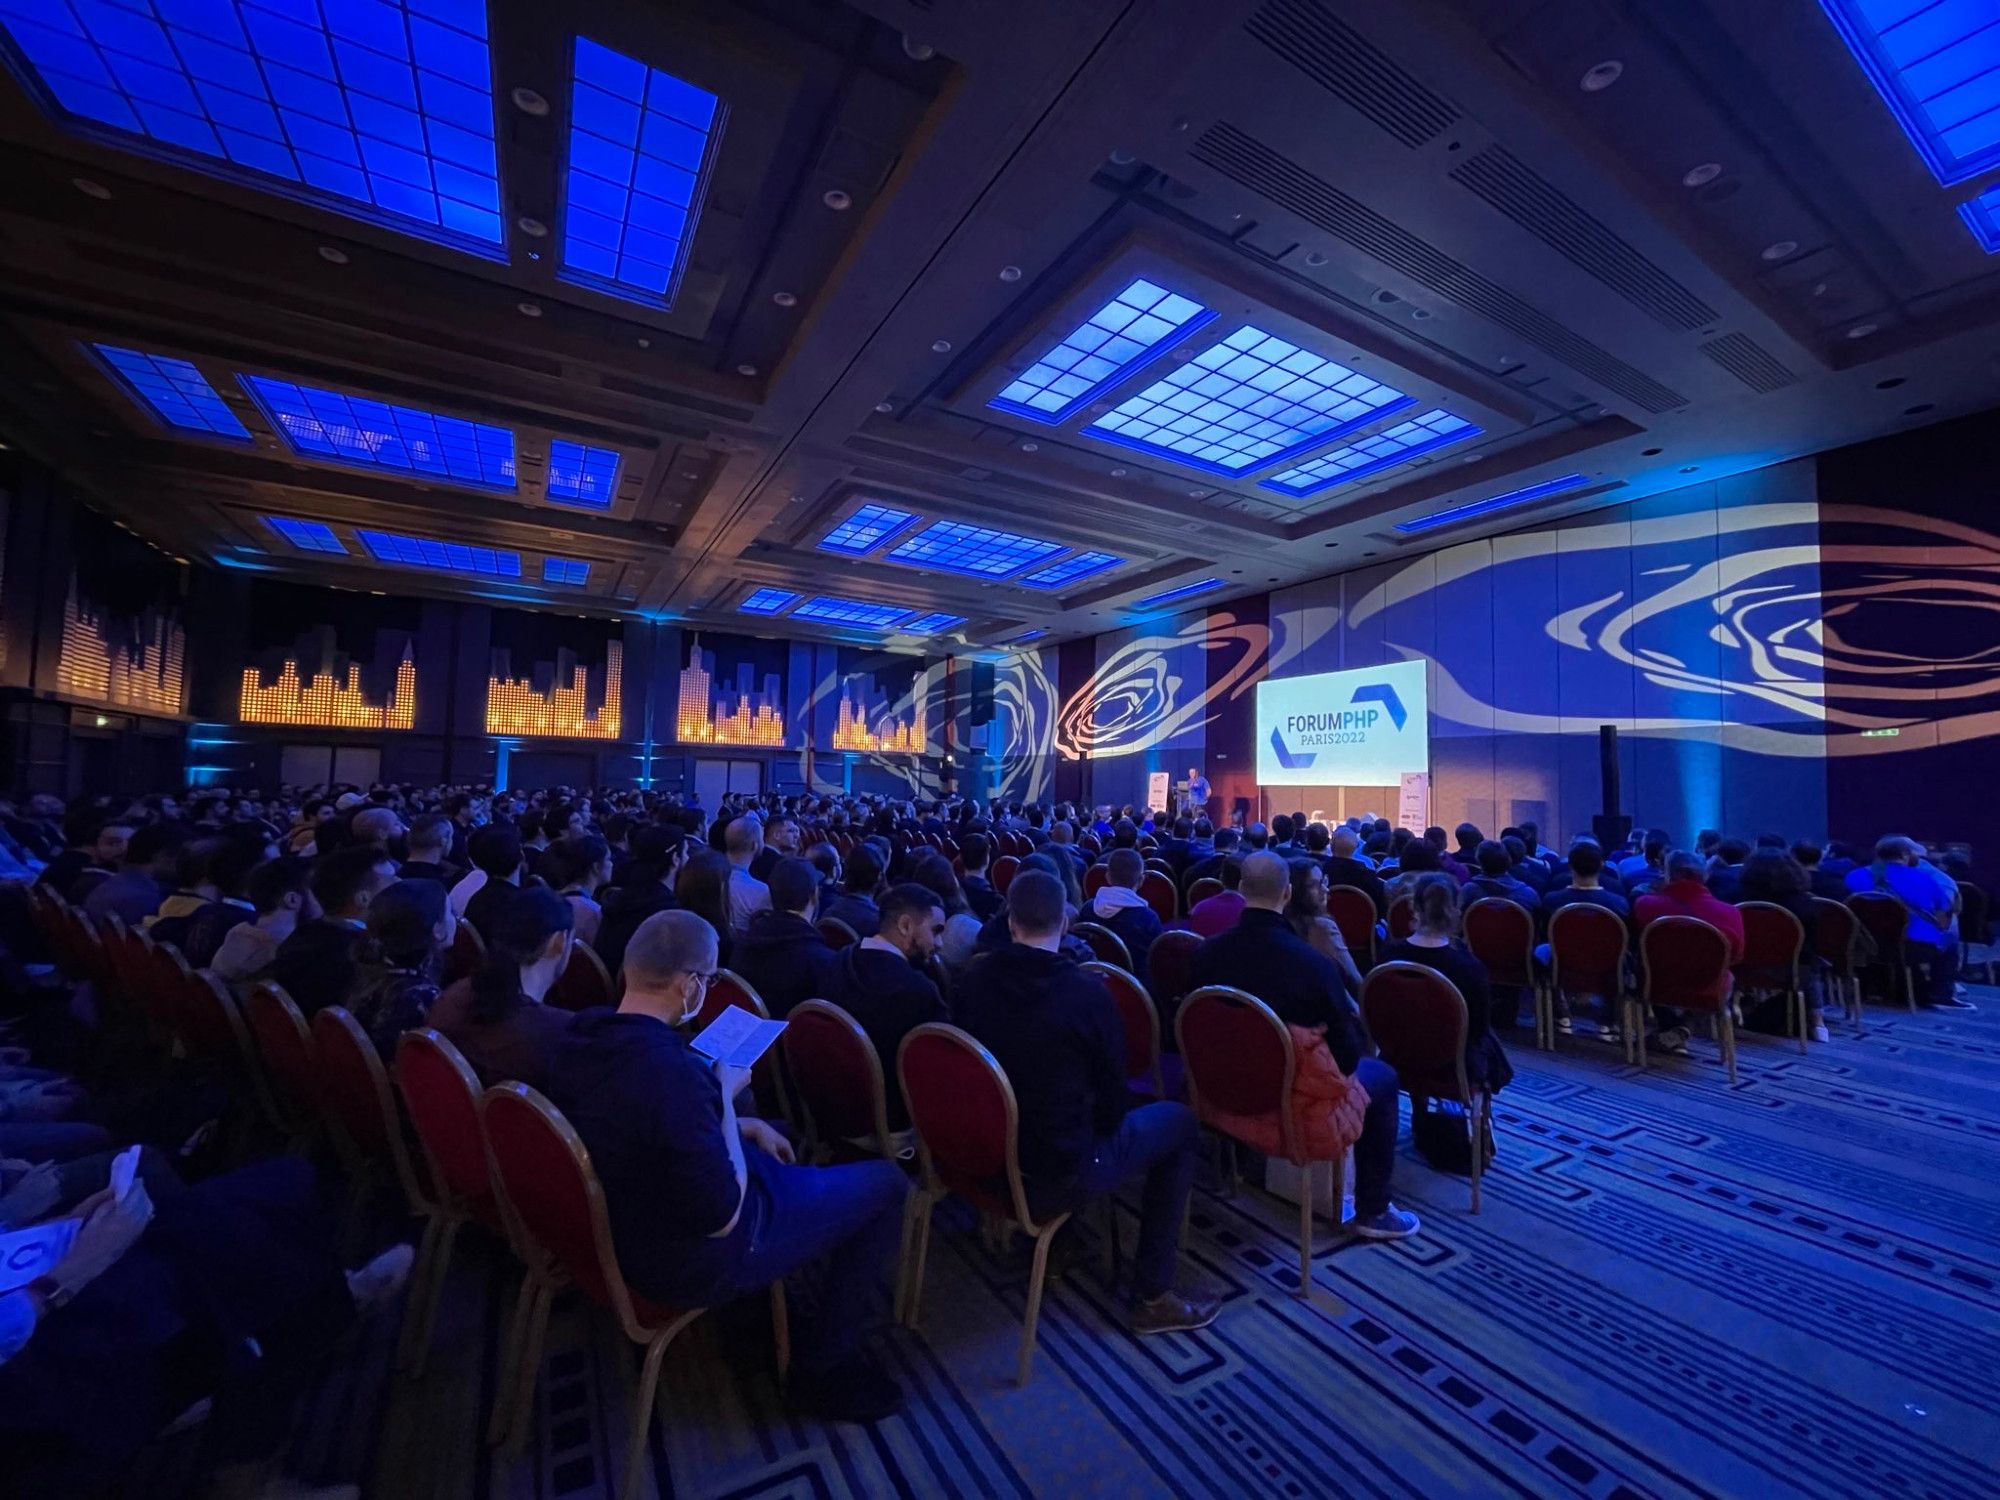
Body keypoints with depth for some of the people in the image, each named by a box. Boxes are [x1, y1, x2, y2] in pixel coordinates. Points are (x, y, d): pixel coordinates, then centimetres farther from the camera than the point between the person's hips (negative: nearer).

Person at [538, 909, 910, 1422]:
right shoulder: (669, 1071, -37)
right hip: (692, 1263, -8)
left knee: (771, 1137, 31)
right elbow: (723, 1218, -27)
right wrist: (725, 1095, -17)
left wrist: (745, 1126, 5)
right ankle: (823, 1368, 16)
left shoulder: (584, 1036, -9)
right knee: (885, 1182, 1)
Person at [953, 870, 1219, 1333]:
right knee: (1178, 1121, 12)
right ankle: (1153, 1298, 17)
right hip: (1056, 1177, -5)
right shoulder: (1086, 992, -21)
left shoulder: (974, 981, -7)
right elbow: (1113, 1097, -9)